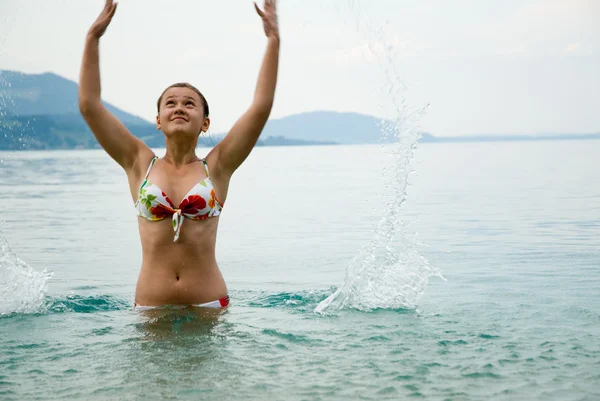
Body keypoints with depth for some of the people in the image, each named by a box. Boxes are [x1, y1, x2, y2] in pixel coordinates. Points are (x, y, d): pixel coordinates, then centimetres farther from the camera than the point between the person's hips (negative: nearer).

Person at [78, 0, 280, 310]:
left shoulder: (216, 167, 3)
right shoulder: (140, 165, 6)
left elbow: (261, 106, -3)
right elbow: (89, 105, 2)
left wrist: (273, 40, -3)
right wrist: (93, 38, 1)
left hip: (209, 305, -1)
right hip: (150, 306, 1)